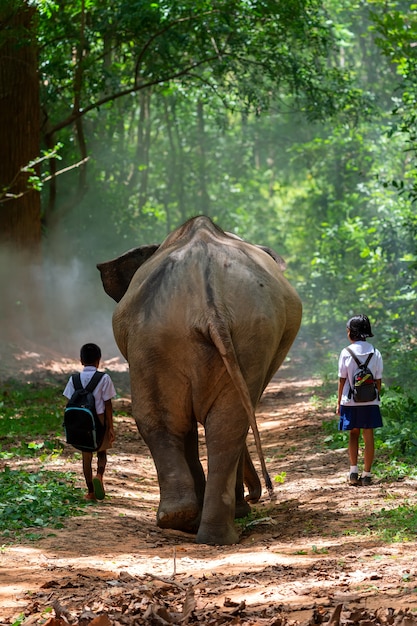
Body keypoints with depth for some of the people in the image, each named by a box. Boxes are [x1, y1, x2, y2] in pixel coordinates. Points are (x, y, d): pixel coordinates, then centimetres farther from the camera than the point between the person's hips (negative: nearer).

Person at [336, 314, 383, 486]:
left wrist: (339, 402, 4)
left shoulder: (346, 353, -8)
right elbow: (378, 380, 1)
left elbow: (342, 380, -4)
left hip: (351, 401, -1)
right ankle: (367, 474, 5)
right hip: (370, 401, 1)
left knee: (353, 434, 13)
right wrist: (376, 398, 13)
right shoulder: (375, 353, -2)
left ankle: (353, 471, 4)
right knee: (368, 437, 5)